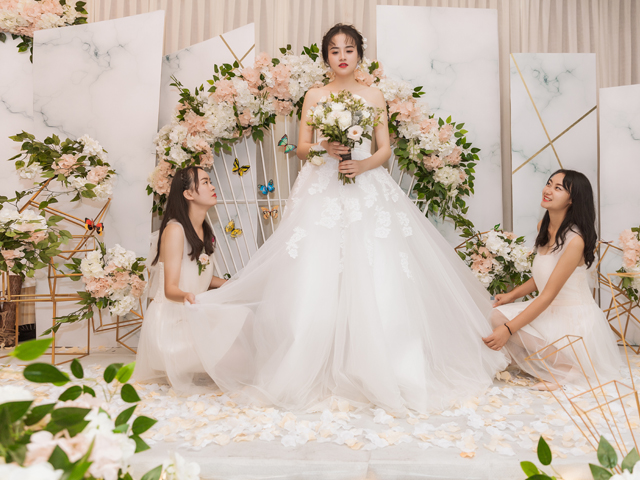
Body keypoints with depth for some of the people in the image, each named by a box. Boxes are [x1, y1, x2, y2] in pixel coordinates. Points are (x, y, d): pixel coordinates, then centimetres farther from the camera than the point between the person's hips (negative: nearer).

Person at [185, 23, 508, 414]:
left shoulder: (374, 96, 13)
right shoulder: (314, 96, 13)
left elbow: (385, 149, 8)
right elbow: (302, 147, 10)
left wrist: (364, 164, -12)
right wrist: (325, 148, -11)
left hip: (368, 191, 0)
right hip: (323, 192, 0)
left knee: (375, 277, -8)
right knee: (315, 279, -7)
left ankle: (380, 371, 3)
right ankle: (309, 371, 3)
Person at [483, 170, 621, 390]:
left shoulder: (575, 240, -23)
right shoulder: (543, 226, 3)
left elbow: (548, 295, -24)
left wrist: (508, 329, -26)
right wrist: (512, 295, 3)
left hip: (575, 322, -8)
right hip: (550, 312, 8)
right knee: (498, 314, -14)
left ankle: (568, 372, -1)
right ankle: (551, 369, 2)